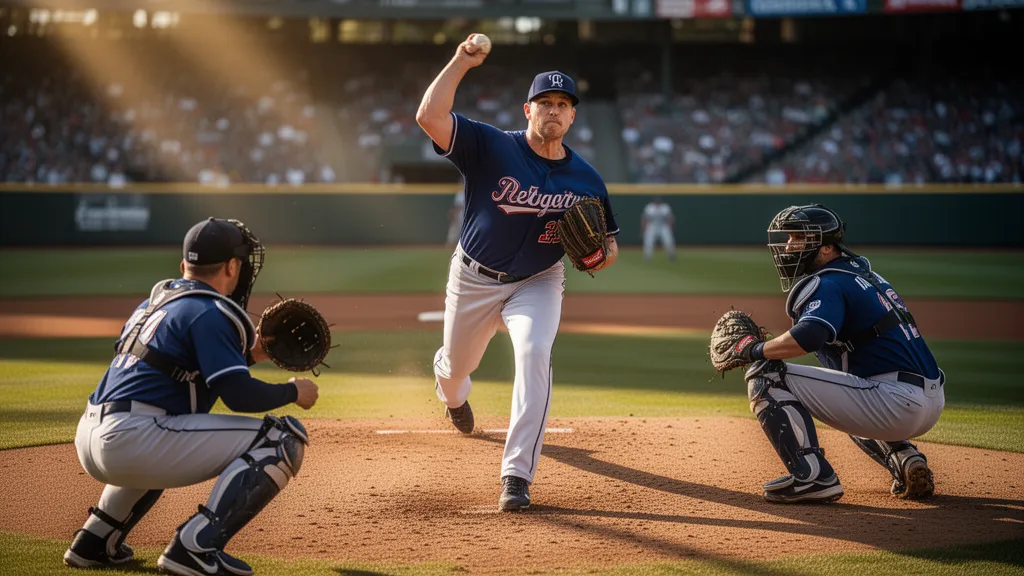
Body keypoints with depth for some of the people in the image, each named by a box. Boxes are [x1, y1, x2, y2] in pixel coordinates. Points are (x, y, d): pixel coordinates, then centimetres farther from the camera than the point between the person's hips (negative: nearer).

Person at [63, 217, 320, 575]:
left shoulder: (154, 301, 22)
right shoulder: (211, 312, -5)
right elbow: (239, 396, -12)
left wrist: (248, 355, 28)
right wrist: (293, 392, 5)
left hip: (89, 441, 9)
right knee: (284, 439, -7)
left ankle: (96, 540, 28)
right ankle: (196, 547, -16)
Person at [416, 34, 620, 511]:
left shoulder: (586, 180, -9)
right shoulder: (490, 147, -18)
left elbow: (609, 246, 1)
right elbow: (429, 116, -31)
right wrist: (461, 62, -31)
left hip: (538, 283, 0)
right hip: (474, 279, 0)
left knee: (534, 354, -27)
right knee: (458, 364, 18)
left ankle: (517, 476, -26)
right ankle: (452, 392, 62)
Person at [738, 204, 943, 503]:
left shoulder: (827, 283, -8)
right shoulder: (864, 273, 22)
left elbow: (808, 337, -27)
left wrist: (755, 350, -12)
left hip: (897, 402, -10)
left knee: (765, 374, -9)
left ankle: (812, 477, -15)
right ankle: (904, 458, 18)